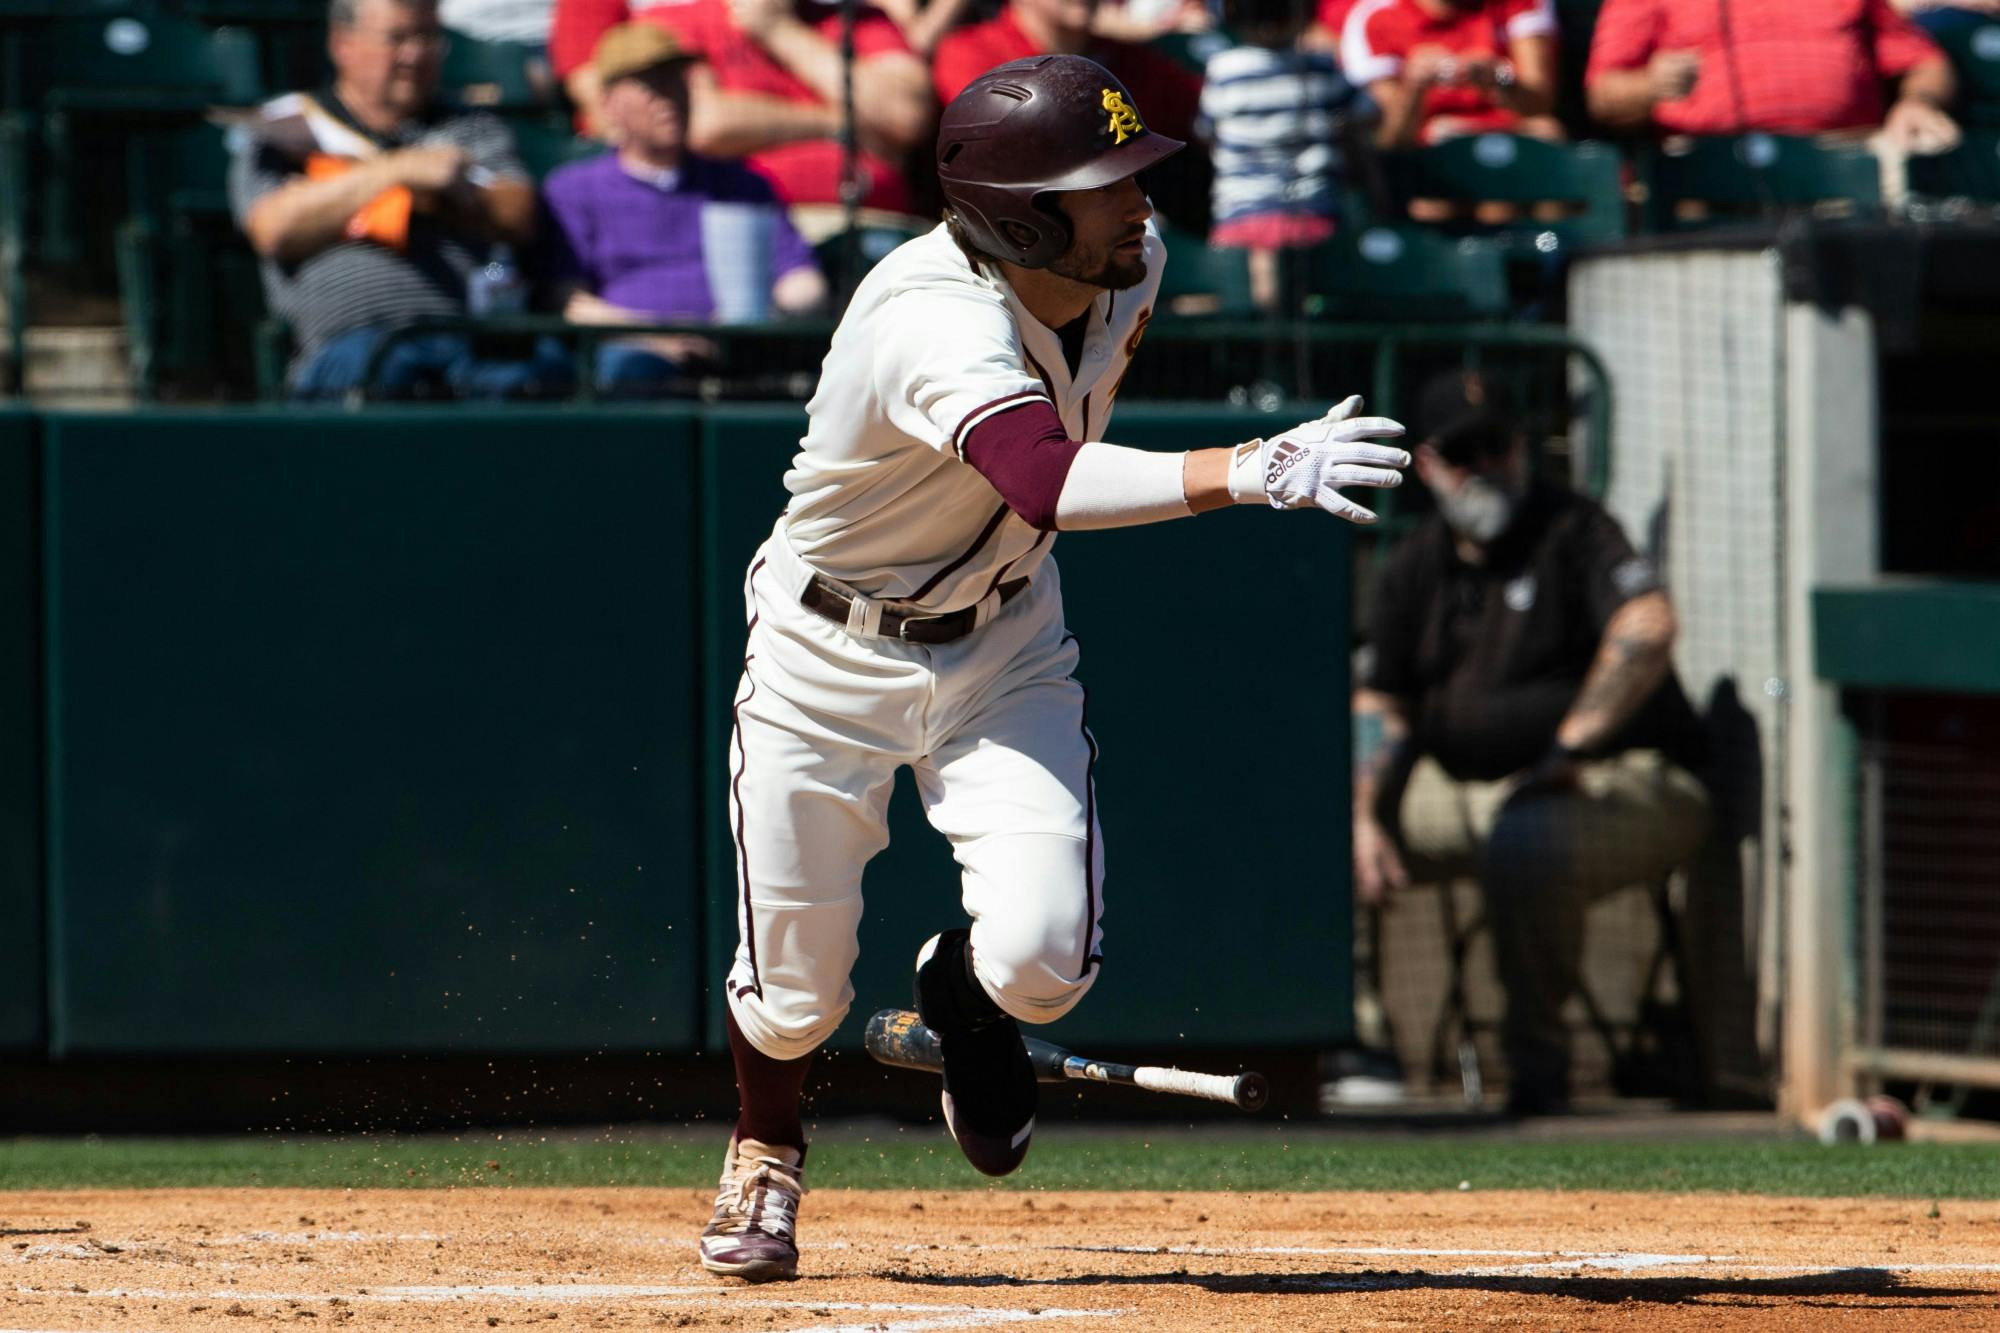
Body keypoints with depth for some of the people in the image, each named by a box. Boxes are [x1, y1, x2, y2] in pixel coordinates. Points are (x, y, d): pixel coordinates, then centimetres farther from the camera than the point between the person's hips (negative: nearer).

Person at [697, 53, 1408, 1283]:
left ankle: (961, 996, 24)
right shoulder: (934, 318, -36)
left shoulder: (1133, 263, -12)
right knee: (796, 991, 4)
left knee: (1042, 960, -15)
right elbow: (1047, 482, -53)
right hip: (831, 652, -4)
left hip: (1004, 640, 4)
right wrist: (1252, 474, -63)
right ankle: (766, 1153, 40)